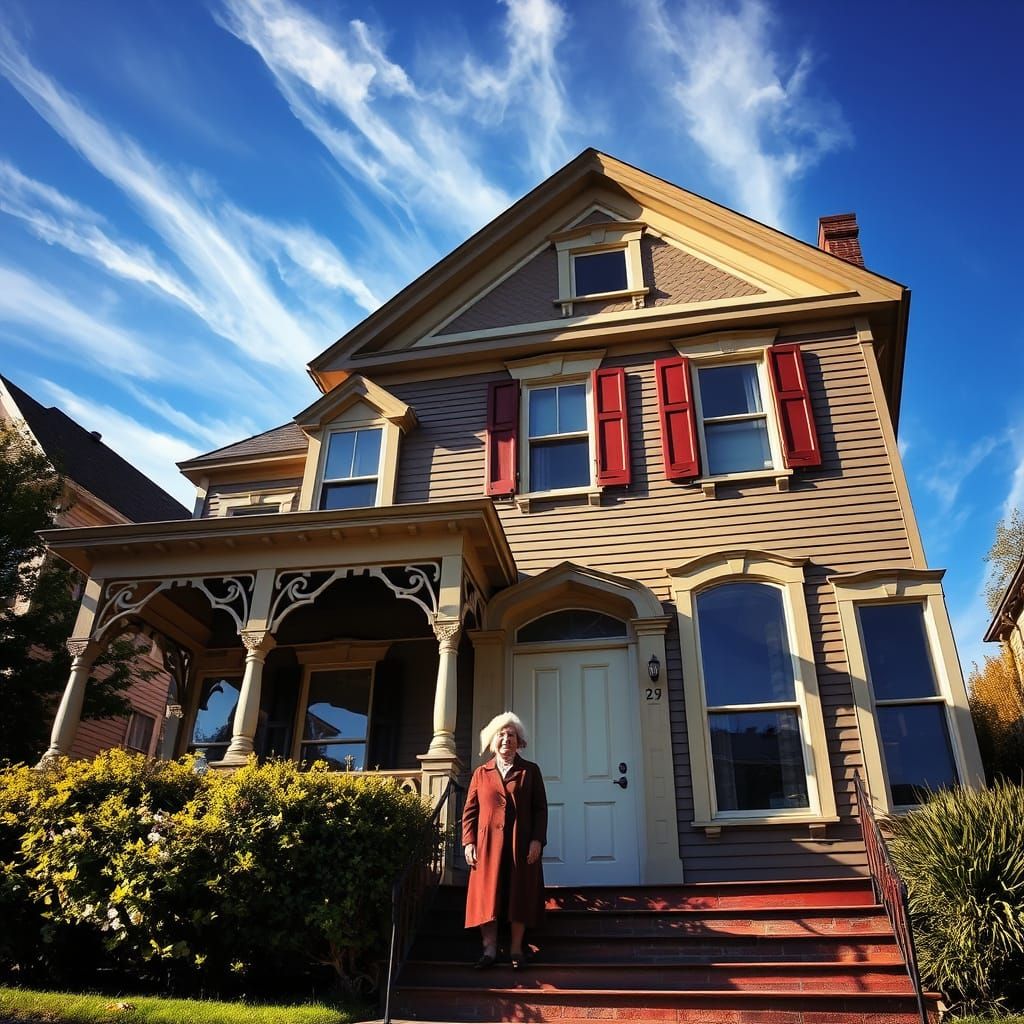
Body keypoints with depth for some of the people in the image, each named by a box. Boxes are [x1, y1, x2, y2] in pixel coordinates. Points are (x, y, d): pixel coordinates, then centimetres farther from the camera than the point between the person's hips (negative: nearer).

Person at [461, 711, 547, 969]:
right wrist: (469, 842, -2)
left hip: (522, 845, -1)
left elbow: (540, 809, 4)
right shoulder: (481, 773, 11)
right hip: (488, 845, 1)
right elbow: (470, 811, 8)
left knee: (520, 894, 2)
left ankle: (516, 947, 11)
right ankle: (490, 948, 7)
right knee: (487, 895, 0)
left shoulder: (530, 771, 8)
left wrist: (537, 840, -7)